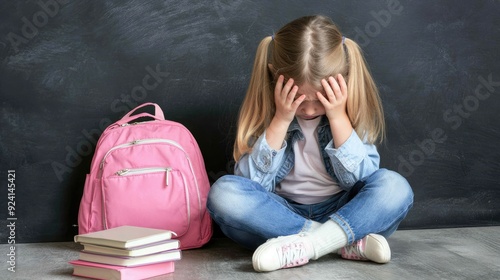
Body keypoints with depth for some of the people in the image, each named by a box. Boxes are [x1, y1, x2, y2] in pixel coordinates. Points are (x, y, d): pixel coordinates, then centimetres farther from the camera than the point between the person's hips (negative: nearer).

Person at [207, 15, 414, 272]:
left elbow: (360, 180, -12)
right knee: (224, 193, -28)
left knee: (394, 187, -27)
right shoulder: (265, 108, -9)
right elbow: (252, 184, -14)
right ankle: (345, 241, -28)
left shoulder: (352, 107, -8)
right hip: (282, 215, 0)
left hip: (343, 212, 0)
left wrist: (338, 117, -22)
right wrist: (281, 120, -23)